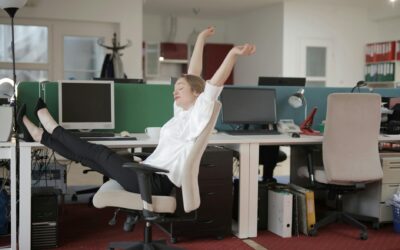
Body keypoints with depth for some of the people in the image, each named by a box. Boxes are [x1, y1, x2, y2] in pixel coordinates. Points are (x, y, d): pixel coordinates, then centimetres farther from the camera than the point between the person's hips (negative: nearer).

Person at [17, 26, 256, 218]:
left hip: (157, 182, -8)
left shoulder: (197, 115, -12)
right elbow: (193, 76, 18)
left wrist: (233, 54, -39)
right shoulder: (184, 113, 12)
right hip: (152, 175, 8)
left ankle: (52, 127, 19)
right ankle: (39, 134, 17)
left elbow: (214, 84, -26)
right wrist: (200, 39, 23)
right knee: (87, 156, 10)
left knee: (100, 153, 2)